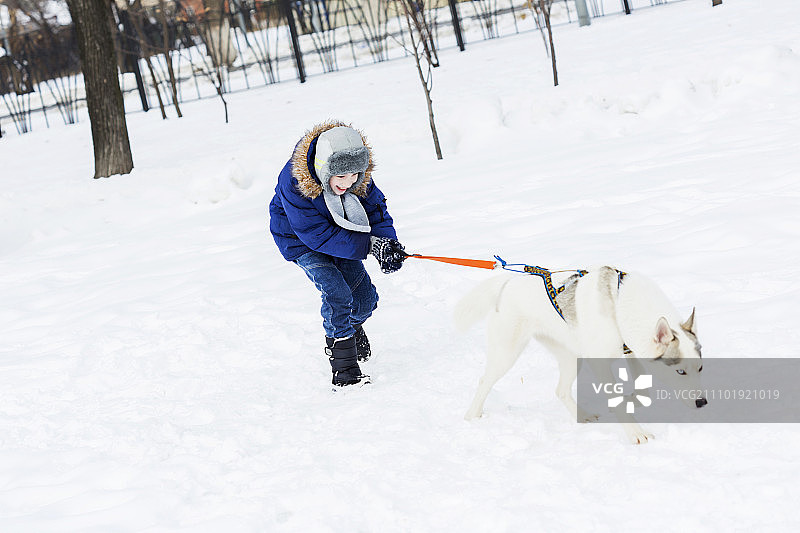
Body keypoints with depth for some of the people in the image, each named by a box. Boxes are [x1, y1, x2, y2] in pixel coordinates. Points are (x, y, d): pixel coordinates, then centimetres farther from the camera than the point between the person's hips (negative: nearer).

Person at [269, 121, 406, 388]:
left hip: (339, 233, 5)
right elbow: (319, 236, -35)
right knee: (337, 293, -22)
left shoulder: (359, 177, -23)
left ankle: (350, 330, 40)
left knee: (365, 298, 3)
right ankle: (344, 371, -13)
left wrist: (387, 242, -33)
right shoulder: (294, 184, -37)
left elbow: (375, 209, -11)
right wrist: (370, 245, -41)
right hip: (301, 242, -5)